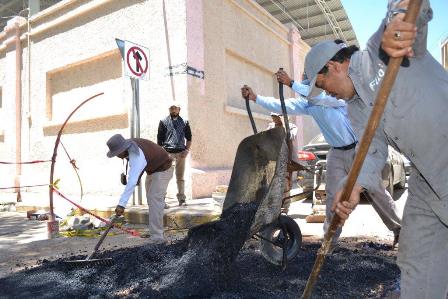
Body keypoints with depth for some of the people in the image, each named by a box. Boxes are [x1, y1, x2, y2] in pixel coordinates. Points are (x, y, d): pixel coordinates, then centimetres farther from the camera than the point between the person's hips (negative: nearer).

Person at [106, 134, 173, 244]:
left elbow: (132, 182, -45)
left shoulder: (137, 157, -38)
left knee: (155, 199, -21)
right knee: (151, 199, 15)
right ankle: (155, 231, 26)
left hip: (162, 170, -10)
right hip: (152, 170, 10)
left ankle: (157, 237, -20)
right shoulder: (130, 143, -11)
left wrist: (121, 204, -49)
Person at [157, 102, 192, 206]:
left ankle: (181, 199, 14)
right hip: (167, 152, -2)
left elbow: (189, 138, 14)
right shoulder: (163, 122, 7)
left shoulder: (184, 122, 12)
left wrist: (187, 149, -1)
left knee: (180, 177, 8)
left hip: (181, 152, 2)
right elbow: (159, 140, 4)